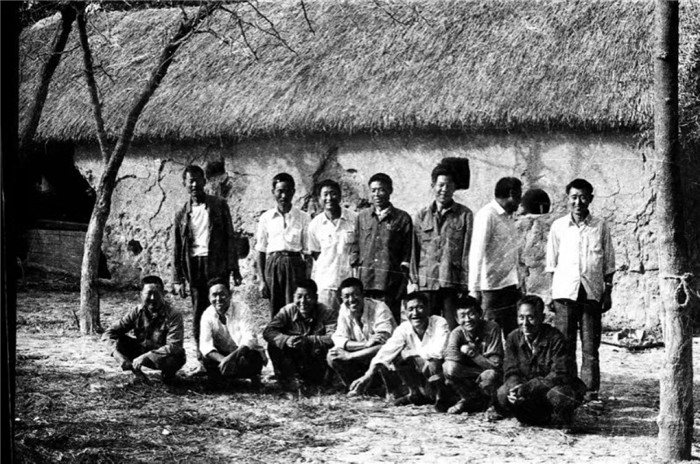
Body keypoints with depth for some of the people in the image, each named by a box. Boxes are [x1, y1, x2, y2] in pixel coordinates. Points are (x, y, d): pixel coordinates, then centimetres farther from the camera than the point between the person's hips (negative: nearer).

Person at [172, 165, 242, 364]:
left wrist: (234, 269, -2)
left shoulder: (219, 205, 7)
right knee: (198, 312, 2)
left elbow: (230, 237, 5)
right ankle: (201, 353, 9)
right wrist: (177, 279, 7)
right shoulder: (182, 214, 12)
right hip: (194, 266, 2)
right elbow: (177, 249, 13)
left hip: (217, 264, -2)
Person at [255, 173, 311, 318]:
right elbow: (260, 251, 11)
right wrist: (262, 280, 3)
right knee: (275, 312, 1)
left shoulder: (303, 218, 5)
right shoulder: (266, 218, 9)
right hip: (273, 263, 2)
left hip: (295, 263, -1)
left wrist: (307, 282, -5)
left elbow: (307, 251, 4)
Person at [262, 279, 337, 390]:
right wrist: (286, 339, -38)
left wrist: (308, 340, -42)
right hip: (292, 363, 0)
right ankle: (288, 379, -9)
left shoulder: (326, 313, -14)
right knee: (274, 345, -22)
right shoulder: (288, 311, -8)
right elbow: (268, 332, -18)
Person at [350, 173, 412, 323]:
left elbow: (408, 252, 5)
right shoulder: (362, 217, 16)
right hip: (364, 281, 2)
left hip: (390, 283, -2)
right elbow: (355, 248, 18)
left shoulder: (402, 218, 7)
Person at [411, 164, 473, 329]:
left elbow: (468, 252, 1)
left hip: (453, 284, -2)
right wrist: (414, 281, 5)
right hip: (426, 283, 2)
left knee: (453, 329, -4)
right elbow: (414, 252, 12)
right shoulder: (422, 216, 12)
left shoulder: (465, 215, 5)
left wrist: (465, 285, -6)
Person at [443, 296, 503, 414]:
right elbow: (450, 356, -30)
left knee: (489, 375, -38)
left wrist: (472, 353, -25)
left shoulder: (492, 328, -15)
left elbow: (495, 365, -20)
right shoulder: (457, 332, -9)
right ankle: (474, 399, -6)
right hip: (468, 380, 2)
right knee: (448, 367, -27)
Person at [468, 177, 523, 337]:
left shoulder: (508, 217, 18)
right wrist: (475, 288, -20)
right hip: (492, 286, -8)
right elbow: (477, 253, -15)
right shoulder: (487, 215, -9)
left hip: (510, 285, 8)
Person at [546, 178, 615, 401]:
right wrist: (550, 293, 3)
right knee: (565, 346, 1)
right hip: (564, 292, 0)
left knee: (591, 347, 0)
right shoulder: (558, 226, 6)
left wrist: (608, 293, 5)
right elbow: (551, 263, 9)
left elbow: (608, 264, 10)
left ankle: (591, 392, 5)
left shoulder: (600, 226, 6)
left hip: (592, 292, 0)